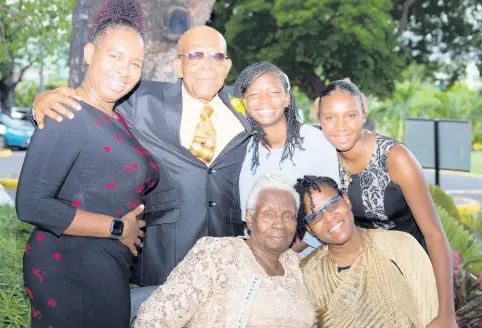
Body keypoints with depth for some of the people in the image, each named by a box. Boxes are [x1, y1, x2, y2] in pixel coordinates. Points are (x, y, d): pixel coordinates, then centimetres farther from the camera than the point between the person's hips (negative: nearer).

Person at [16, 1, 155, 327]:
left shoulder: (116, 119, 10)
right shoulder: (68, 116, -16)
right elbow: (31, 204, -22)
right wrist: (118, 228, -17)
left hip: (106, 269, 8)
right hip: (72, 269, -8)